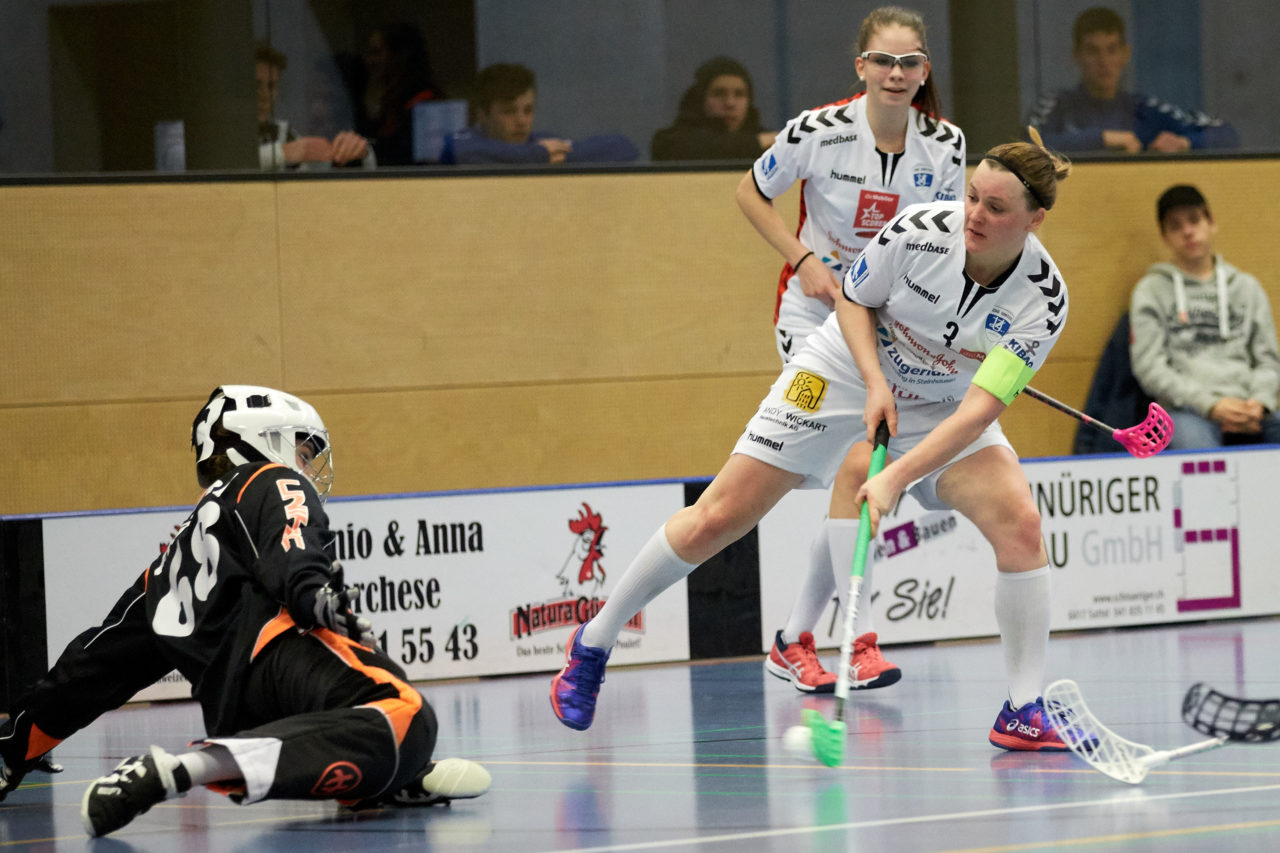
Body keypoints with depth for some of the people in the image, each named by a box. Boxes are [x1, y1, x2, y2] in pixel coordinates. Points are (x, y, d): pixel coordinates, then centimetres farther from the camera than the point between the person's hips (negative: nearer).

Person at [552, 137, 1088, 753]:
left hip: (943, 409, 1)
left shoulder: (1043, 300, -26)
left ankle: (1023, 712, -12)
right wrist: (877, 385, -23)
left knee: (1019, 520, -23)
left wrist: (895, 479, -40)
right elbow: (853, 301, -8)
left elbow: (981, 407, -31)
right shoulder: (920, 229, -27)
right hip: (846, 370, -1)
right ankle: (593, 644, 15)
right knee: (718, 518, -5)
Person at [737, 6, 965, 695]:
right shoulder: (818, 131, -17)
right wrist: (804, 260, -13)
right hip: (815, 310, -5)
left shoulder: (944, 145, -7)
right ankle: (863, 644, -18)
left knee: (862, 480, 5)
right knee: (856, 463, -20)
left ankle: (793, 642, 19)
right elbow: (751, 194, -1)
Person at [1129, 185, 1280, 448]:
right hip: (1188, 411, -3)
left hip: (1247, 412, 3)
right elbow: (1149, 367, 3)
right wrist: (1210, 405, -10)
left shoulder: (1246, 287, 24)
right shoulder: (1152, 290, 14)